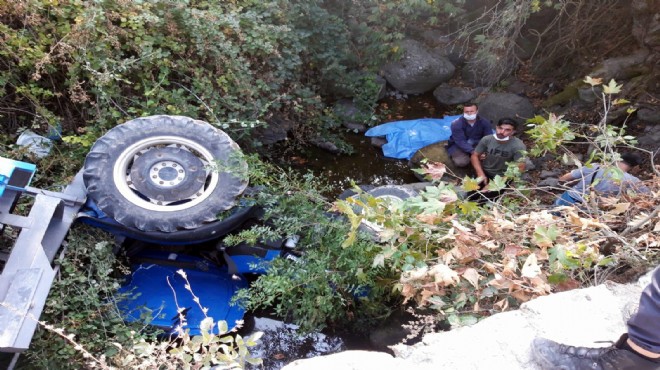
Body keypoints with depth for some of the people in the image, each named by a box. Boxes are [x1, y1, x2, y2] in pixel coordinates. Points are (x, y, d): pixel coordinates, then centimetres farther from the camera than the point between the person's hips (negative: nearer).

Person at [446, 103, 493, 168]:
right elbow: (460, 142, -28)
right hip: (458, 146, -4)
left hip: (477, 144, 4)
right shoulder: (456, 124, -21)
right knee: (461, 162, -30)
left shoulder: (485, 122, -10)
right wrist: (473, 152, -41)